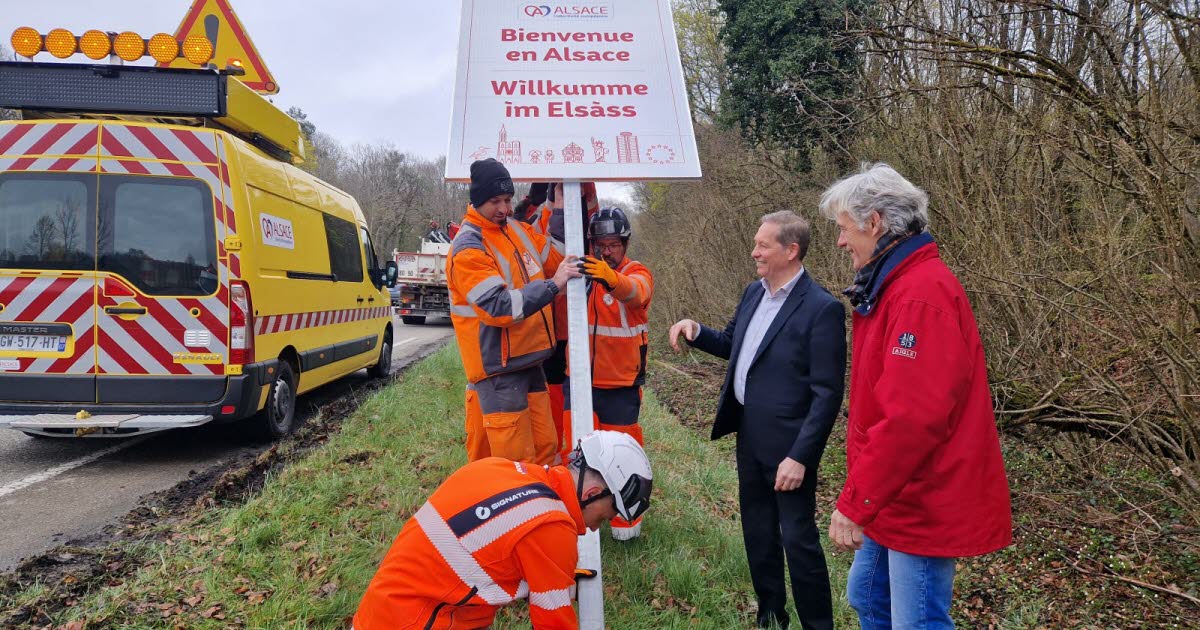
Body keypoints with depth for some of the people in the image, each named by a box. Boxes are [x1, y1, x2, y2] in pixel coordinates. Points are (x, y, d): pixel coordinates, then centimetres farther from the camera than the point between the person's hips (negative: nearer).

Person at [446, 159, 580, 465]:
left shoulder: (518, 230, 11)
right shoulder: (467, 248, -14)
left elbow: (557, 260, 13)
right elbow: (500, 307, -23)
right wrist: (552, 285, -24)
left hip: (529, 362, 8)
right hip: (498, 370, -8)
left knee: (545, 446, 14)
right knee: (516, 459, -5)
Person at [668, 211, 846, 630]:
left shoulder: (822, 309, -17)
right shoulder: (754, 294, 7)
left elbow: (827, 394, -18)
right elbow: (732, 346, 21)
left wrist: (800, 457, -21)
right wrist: (695, 330, 2)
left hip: (787, 446, -8)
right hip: (749, 437, 8)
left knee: (798, 540, 3)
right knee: (757, 533, 19)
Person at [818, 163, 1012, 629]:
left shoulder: (920, 294, -22)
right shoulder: (896, 285, 11)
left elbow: (910, 419, -29)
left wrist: (854, 504, -22)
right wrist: (862, 498, 14)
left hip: (923, 507, -10)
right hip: (898, 499, 10)